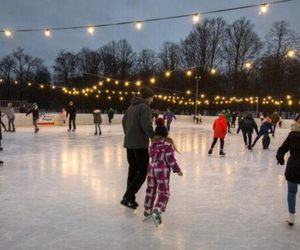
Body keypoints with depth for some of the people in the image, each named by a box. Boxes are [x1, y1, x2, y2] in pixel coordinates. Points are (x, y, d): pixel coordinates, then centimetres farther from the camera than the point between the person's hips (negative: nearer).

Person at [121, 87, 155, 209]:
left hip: (129, 143, 8)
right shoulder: (144, 107, -12)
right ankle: (127, 197, -5)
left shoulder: (132, 106, 14)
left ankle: (130, 198, 19)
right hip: (140, 143, -8)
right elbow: (146, 125, -23)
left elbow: (124, 120, 22)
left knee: (133, 169, 15)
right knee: (143, 171, 1)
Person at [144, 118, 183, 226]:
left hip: (152, 167, 6)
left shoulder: (153, 143, 5)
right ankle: (157, 210, -22)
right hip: (162, 170, -6)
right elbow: (170, 158, -15)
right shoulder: (168, 143, -12)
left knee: (151, 189, 19)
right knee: (163, 192, -1)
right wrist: (177, 170, -7)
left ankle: (147, 210, 30)